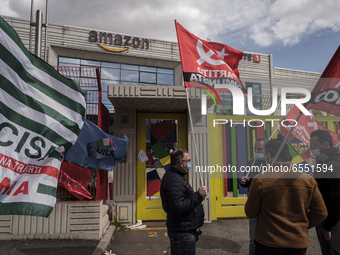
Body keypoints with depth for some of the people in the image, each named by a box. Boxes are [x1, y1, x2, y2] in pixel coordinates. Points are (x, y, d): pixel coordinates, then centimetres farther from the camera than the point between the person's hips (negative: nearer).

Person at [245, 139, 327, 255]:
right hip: (299, 243, 3)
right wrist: (302, 226, 13)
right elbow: (321, 213, 1)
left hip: (268, 243, -2)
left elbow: (250, 213, -6)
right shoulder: (308, 180, -6)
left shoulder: (260, 180, -15)